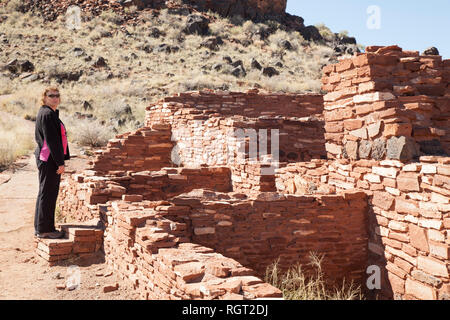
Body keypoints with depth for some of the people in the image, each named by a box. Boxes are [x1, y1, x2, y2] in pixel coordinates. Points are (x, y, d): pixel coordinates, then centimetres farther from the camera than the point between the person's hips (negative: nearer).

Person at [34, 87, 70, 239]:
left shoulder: (52, 113, 15)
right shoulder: (47, 114, -15)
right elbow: (51, 141, -20)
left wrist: (61, 160, 18)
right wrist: (60, 162, -19)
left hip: (46, 159, 10)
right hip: (48, 159, -10)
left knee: (45, 193, 16)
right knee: (47, 193, -3)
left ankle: (40, 228, 25)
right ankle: (44, 229, 6)